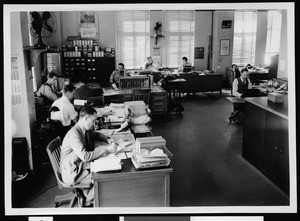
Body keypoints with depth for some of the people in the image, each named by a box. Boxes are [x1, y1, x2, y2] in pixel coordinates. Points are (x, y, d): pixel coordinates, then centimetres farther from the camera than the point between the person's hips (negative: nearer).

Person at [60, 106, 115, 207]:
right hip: (72, 174, -9)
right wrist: (106, 150, -30)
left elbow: (96, 134, 26)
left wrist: (107, 139, 6)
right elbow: (85, 156, -34)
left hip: (81, 165, 9)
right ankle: (87, 200, 3)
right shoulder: (74, 134, -25)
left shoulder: (86, 130, 3)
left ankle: (86, 192, 7)